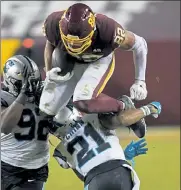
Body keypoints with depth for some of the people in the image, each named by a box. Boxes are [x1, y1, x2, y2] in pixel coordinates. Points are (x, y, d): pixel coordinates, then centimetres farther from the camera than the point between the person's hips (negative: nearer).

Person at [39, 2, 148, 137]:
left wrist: (140, 82, -18)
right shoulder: (53, 24, -33)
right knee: (47, 108, -3)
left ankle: (125, 109, -6)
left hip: (98, 62, -3)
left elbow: (140, 44, -20)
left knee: (83, 102, -30)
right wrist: (49, 71, -17)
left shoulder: (108, 31, -40)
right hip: (66, 60, 3)